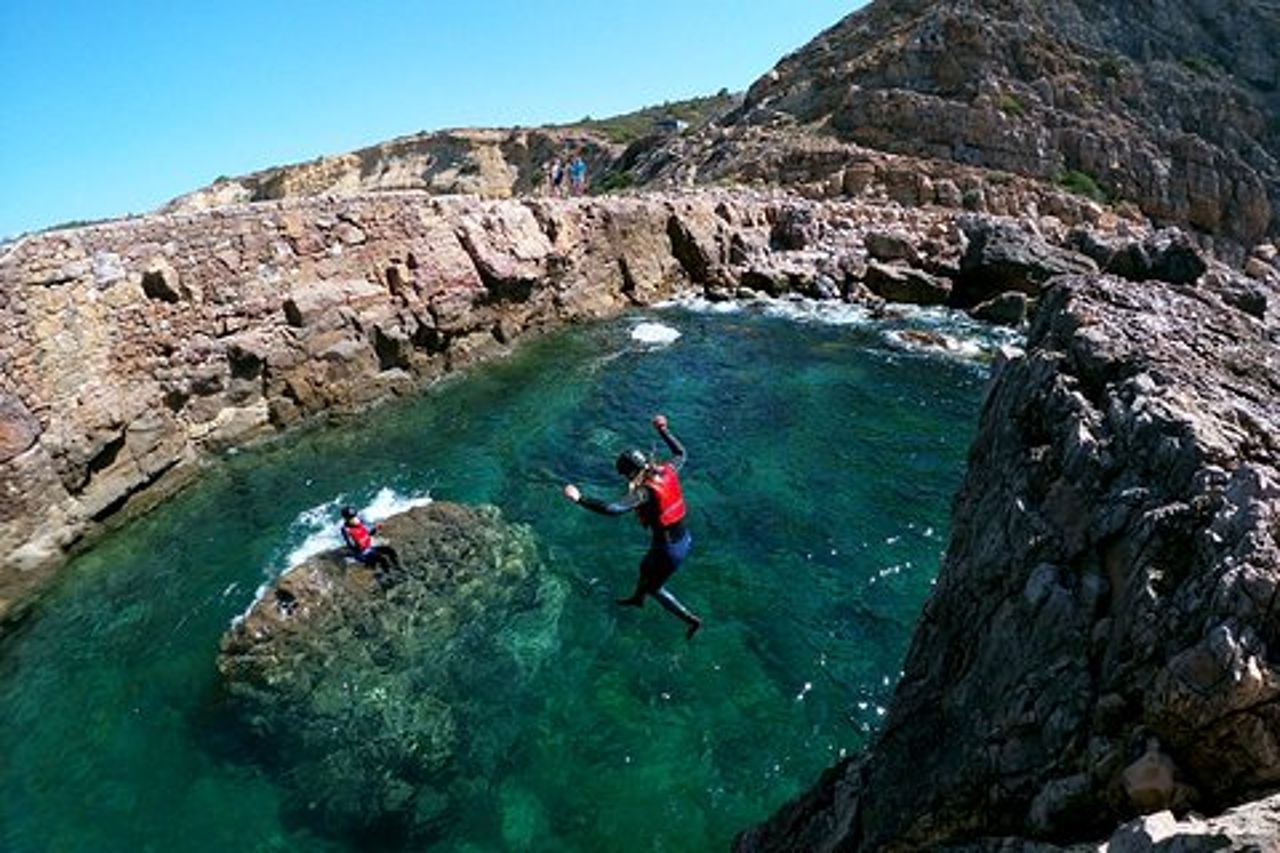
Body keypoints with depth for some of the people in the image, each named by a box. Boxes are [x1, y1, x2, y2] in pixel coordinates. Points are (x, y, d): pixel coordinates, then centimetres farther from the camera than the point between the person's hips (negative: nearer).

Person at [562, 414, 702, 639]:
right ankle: (637, 598, 64)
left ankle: (691, 620, 26)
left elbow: (612, 509, -43)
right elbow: (681, 453, 14)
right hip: (684, 539, 9)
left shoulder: (644, 492, -30)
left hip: (669, 549, -9)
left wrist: (579, 498, -39)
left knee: (654, 588, 20)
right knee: (646, 568, 35)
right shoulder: (667, 471, -8)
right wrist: (663, 431, 20)